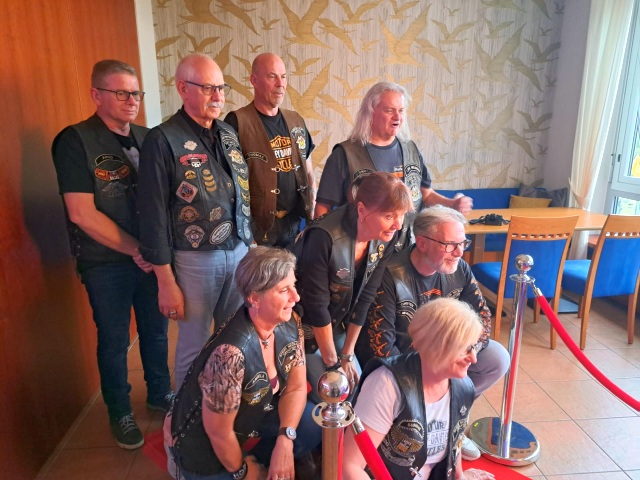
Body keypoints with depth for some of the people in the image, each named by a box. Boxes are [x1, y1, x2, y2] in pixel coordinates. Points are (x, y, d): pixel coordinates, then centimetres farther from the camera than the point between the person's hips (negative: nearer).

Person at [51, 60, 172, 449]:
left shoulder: (146, 138, 5)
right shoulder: (75, 141, -10)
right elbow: (82, 213, -16)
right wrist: (135, 250, -14)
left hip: (152, 257, 5)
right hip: (106, 264, -4)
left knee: (157, 330, 17)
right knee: (114, 341, 11)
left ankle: (160, 394, 40)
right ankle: (120, 413, 33)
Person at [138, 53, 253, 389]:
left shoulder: (228, 133, 9)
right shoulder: (163, 140, -10)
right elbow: (153, 215, -11)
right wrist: (166, 282, -11)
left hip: (240, 252, 5)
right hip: (194, 260, -5)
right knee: (194, 346, 10)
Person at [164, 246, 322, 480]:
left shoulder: (290, 324, -15)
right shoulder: (231, 352, -36)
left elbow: (296, 387, -5)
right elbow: (218, 432, -23)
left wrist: (285, 440, -19)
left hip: (252, 414, 6)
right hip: (202, 444, -6)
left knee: (314, 424, -9)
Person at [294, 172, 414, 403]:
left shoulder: (385, 238, -14)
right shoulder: (323, 238, -34)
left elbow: (364, 297, -8)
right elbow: (316, 305, -25)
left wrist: (347, 355, -2)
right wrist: (333, 363, -13)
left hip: (336, 324, 6)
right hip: (305, 326, -5)